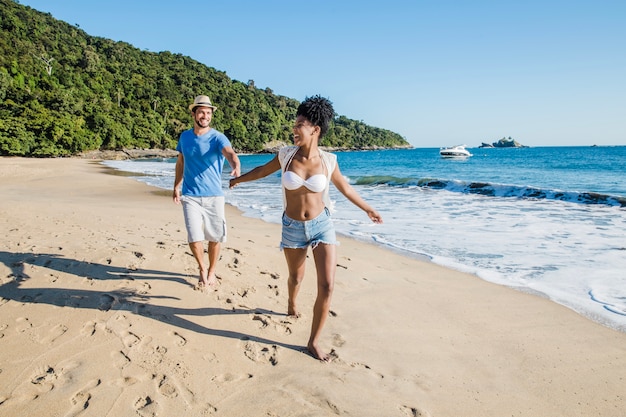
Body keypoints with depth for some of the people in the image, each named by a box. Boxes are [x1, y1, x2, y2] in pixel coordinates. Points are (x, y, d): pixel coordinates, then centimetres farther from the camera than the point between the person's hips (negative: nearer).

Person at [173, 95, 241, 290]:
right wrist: (176, 186, 14)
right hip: (190, 196, 2)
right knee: (194, 238, -7)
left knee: (214, 238, 8)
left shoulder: (218, 137, -9)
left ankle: (211, 271, 32)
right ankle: (202, 268, 20)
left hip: (214, 196, -2)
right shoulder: (185, 137, 5)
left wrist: (236, 167, -52)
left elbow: (230, 153, -31)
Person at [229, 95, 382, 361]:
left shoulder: (328, 160, -8)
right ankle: (291, 304, 58)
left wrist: (368, 209, 20)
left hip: (322, 225, -1)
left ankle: (314, 341, 9)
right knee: (296, 277, 20)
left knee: (327, 285, -9)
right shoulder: (286, 155, -8)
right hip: (293, 228, 1)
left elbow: (344, 187, 10)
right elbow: (262, 171, 12)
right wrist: (238, 179, 27)